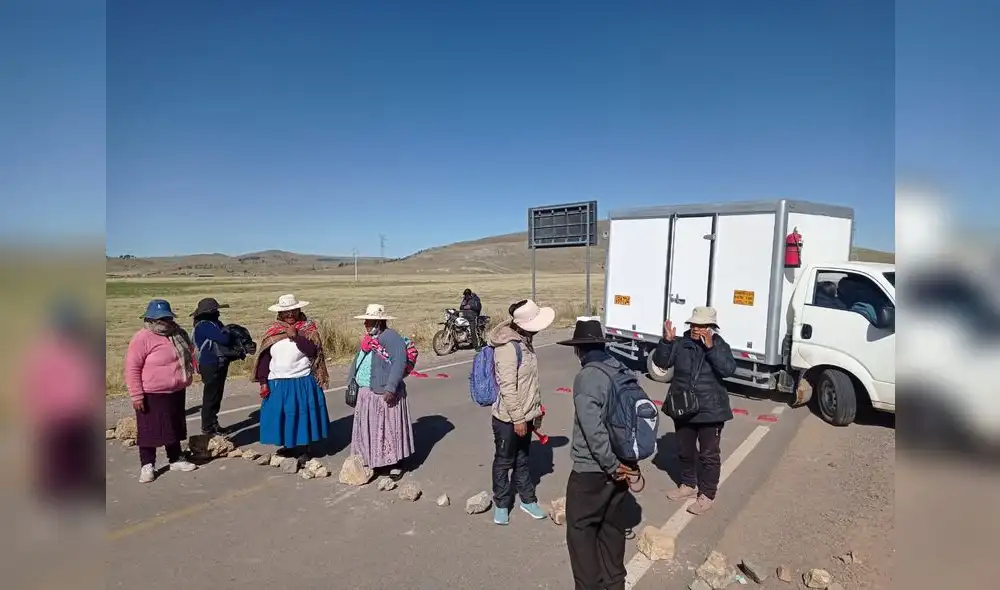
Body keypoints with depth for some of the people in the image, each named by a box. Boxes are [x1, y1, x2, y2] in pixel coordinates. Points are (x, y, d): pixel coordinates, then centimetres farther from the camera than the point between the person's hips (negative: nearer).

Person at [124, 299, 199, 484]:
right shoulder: (142, 338, -16)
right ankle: (147, 466, 17)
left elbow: (189, 355, 22)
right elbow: (132, 369, -17)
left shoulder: (178, 334, 6)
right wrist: (137, 395, -19)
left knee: (174, 428, 17)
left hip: (176, 393, 7)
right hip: (152, 395, -7)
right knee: (150, 431, 4)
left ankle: (175, 460, 29)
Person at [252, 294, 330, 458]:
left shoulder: (308, 328, -2)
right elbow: (264, 358, 5)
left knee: (302, 414, 4)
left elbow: (312, 351, -15)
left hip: (302, 382, -2)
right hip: (277, 383, 3)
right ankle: (288, 445, 27)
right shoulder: (272, 331, 5)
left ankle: (303, 447, 19)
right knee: (281, 415, 8)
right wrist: (263, 382, 0)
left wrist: (296, 336, -21)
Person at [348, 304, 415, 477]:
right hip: (366, 393, 9)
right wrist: (351, 382, 20)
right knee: (370, 429, 15)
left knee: (389, 428, 1)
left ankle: (395, 464, 14)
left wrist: (391, 388, -27)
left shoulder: (392, 338, -15)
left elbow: (399, 363, -23)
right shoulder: (367, 338, 14)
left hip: (384, 393, -9)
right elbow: (357, 360, 25)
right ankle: (377, 461, 30)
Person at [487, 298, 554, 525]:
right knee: (504, 462, 11)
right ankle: (501, 504, 27)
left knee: (522, 459, 21)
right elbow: (507, 387, -26)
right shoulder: (508, 347, -25)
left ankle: (527, 500, 35)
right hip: (508, 418, -8)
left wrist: (536, 408, 18)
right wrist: (517, 418, -22)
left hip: (525, 415, 8)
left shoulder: (524, 341, 5)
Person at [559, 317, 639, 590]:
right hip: (620, 463, 8)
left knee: (580, 527, 9)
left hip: (591, 469, -8)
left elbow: (593, 430, -26)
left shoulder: (586, 378, -20)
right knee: (613, 525, 21)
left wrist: (612, 465, -17)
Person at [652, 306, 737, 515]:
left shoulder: (719, 346, -7)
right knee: (684, 451, 18)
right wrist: (667, 341, -24)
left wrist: (710, 347, -30)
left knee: (709, 454, 7)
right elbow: (660, 362, -10)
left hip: (710, 411, -3)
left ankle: (707, 495, 21)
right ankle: (688, 485, 37)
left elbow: (728, 369, -23)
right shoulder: (680, 343, -3)